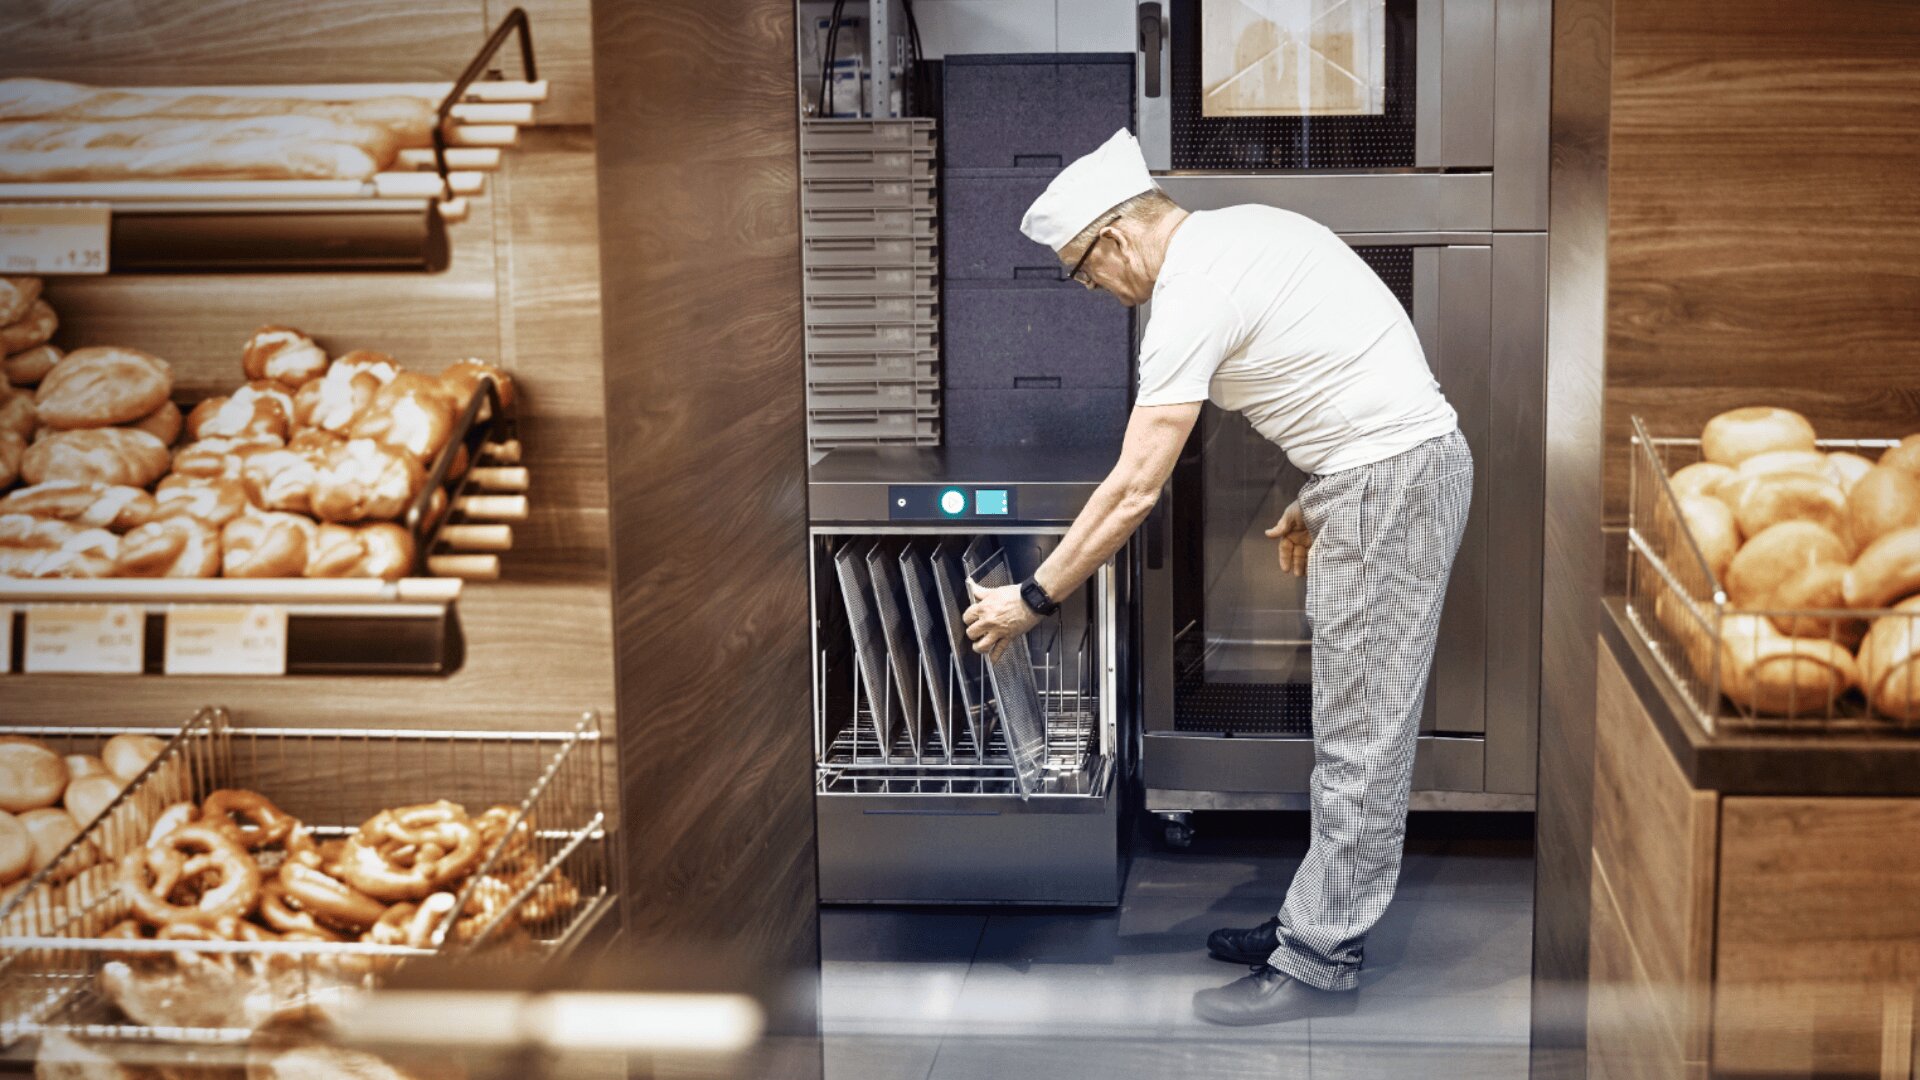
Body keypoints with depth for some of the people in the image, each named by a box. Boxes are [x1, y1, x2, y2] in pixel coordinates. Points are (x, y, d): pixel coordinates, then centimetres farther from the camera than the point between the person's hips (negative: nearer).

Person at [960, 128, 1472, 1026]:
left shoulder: (1192, 298, -17)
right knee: (1353, 728, 14)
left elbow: (1134, 491, -19)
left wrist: (1030, 599, -12)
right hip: (1403, 457, 10)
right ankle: (1315, 924, 23)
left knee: (1359, 740, -4)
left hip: (1389, 480, -10)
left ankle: (1317, 963, 3)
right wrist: (1315, 501, 19)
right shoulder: (1245, 229, 12)